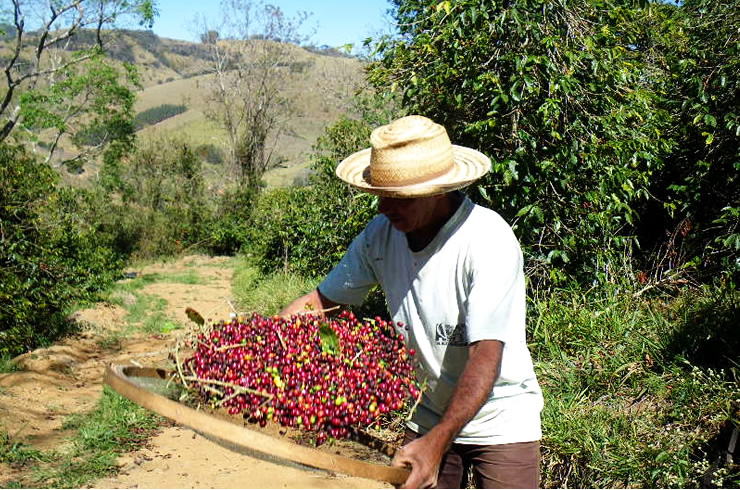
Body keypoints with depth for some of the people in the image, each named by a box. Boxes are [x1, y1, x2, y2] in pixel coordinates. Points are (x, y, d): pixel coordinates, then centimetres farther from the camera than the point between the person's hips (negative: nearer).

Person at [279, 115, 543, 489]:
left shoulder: (489, 241, -25)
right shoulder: (381, 234, -8)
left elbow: (486, 355, -29)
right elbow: (321, 301, 1)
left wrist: (437, 442, -36)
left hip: (500, 420, -4)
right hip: (427, 418, 4)